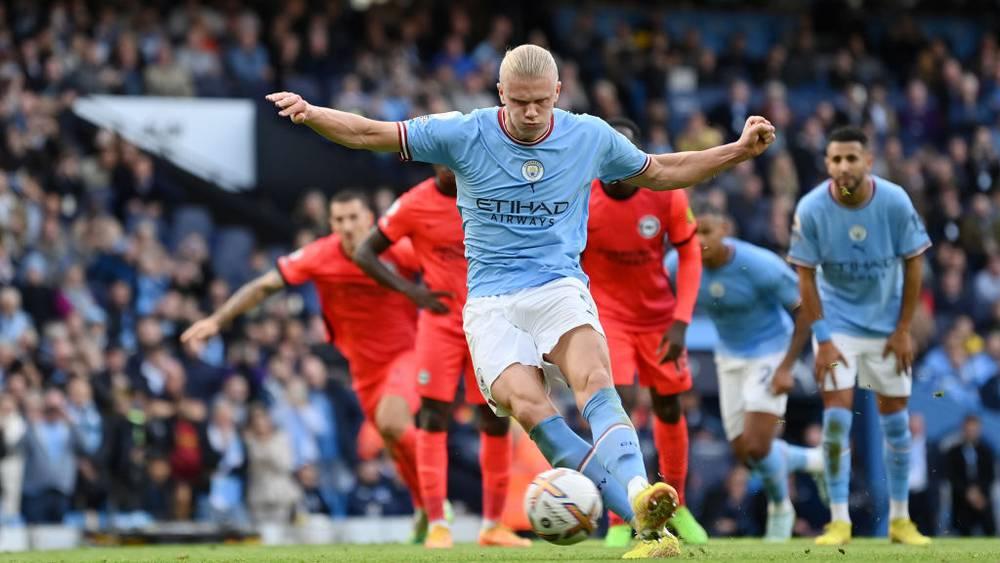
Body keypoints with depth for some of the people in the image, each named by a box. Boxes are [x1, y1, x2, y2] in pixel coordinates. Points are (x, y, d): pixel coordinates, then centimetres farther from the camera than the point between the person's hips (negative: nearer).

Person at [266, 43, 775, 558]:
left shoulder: (591, 137, 4)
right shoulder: (464, 134, -1)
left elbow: (661, 172, 21)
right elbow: (369, 134, 3)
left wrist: (739, 150, 14)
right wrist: (311, 113, -13)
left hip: (560, 287, 1)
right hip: (490, 299, -1)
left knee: (594, 380, -32)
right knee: (527, 404, -29)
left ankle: (638, 492, -53)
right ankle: (647, 523, -36)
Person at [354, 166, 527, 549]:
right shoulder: (415, 205, -8)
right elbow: (364, 254, -4)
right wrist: (411, 290, -17)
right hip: (441, 322, -3)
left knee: (497, 420, 2)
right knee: (434, 418, -8)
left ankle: (493, 524, 12)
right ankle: (437, 523, -5)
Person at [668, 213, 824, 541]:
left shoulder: (760, 266, -27)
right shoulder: (679, 264, -16)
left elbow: (805, 308, -16)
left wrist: (786, 367, -18)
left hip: (770, 351, -5)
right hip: (730, 356, 5)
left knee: (757, 446, -15)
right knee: (743, 451, 5)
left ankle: (780, 508, 16)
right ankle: (815, 460, 33)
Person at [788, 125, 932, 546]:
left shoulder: (895, 201, -17)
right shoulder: (811, 209, -18)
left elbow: (913, 263, -7)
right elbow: (805, 276, -10)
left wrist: (903, 330, -7)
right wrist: (822, 338, -14)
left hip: (887, 325, 1)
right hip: (837, 322, -1)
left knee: (895, 417, 6)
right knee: (837, 416, -11)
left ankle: (900, 519, 18)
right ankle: (839, 521, -4)